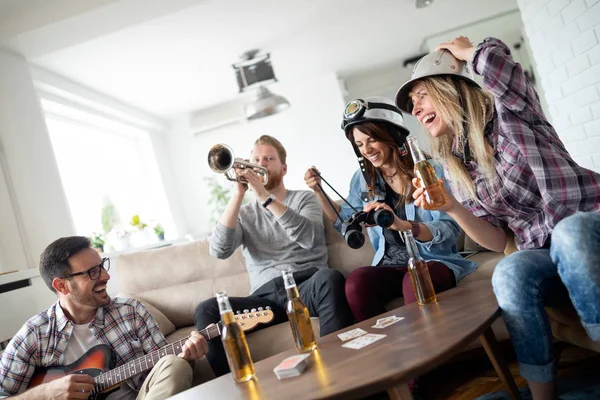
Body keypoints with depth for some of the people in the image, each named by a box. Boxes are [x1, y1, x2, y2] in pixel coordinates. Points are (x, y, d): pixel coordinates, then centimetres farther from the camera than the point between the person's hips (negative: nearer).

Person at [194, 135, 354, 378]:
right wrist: (238, 194, -8)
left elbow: (310, 238, -10)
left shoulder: (304, 198, 14)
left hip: (307, 285, -1)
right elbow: (219, 251, -2)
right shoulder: (244, 214, 19)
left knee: (330, 277, -35)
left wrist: (266, 198, -15)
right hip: (266, 296, 2)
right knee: (206, 310, -23)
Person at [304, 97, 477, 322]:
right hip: (391, 267, 4)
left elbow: (451, 230, -14)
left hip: (435, 261, -3)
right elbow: (345, 223, 20)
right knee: (356, 281, -29)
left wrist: (401, 224, -31)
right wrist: (318, 191, 7)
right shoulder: (363, 179, 9)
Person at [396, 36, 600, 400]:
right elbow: (500, 242, 2)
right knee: (510, 273, -30)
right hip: (545, 255, 3)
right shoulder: (458, 167, 6)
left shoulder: (510, 110, -4)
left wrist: (464, 51, -6)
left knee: (568, 233, -37)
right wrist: (451, 207, -15)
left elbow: (495, 59, -29)